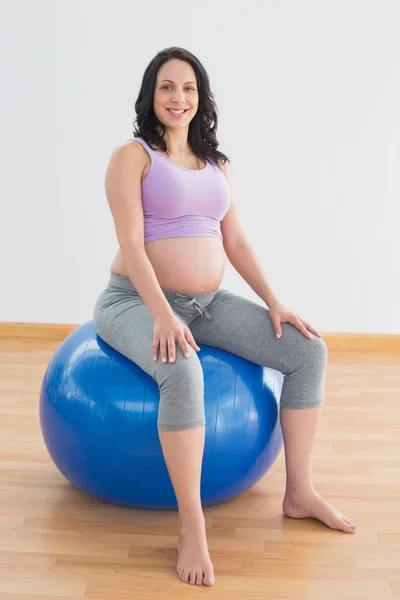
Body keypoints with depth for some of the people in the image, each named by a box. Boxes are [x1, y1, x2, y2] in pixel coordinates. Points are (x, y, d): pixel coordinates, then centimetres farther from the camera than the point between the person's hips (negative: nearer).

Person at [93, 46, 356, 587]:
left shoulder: (215, 163, 14)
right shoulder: (132, 156, -5)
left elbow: (235, 241, 11)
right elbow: (130, 242, -16)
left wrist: (273, 302, 1)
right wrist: (163, 315, -29)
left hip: (208, 303, 6)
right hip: (139, 302, -6)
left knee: (309, 352, -6)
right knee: (182, 373, -38)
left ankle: (300, 492, 3)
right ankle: (192, 527, -22)